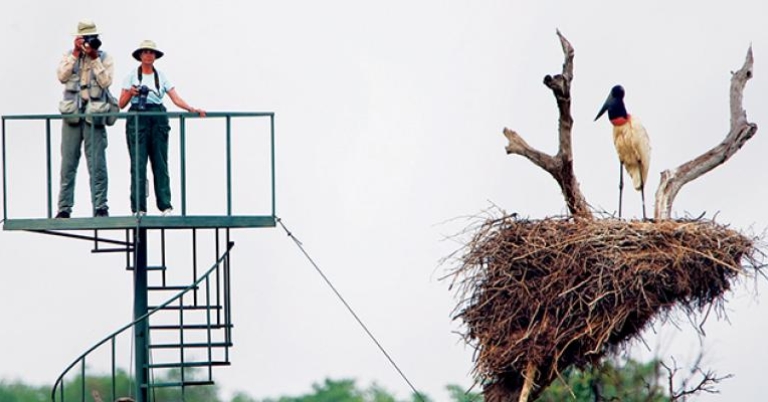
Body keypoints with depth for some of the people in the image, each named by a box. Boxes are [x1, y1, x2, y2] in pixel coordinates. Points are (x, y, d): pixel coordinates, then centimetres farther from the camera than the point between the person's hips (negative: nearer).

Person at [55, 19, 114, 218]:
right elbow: (62, 76, -6)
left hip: (94, 114, -1)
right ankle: (64, 208, 4)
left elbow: (106, 82, -7)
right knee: (68, 163, 2)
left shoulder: (105, 58, 7)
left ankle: (100, 207, -2)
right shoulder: (69, 56, 11)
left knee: (97, 164, -5)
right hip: (72, 112, 2)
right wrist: (76, 53, -8)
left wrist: (95, 58, -10)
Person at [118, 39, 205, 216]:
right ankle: (138, 208, -5)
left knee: (160, 162, -2)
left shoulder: (161, 76, 12)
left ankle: (165, 205, -1)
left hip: (158, 119, 2)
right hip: (137, 119, -2)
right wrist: (130, 93, -14)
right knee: (138, 163, -6)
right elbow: (121, 104, 5)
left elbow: (176, 98, 4)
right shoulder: (132, 76, 8)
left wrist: (191, 109, -11)